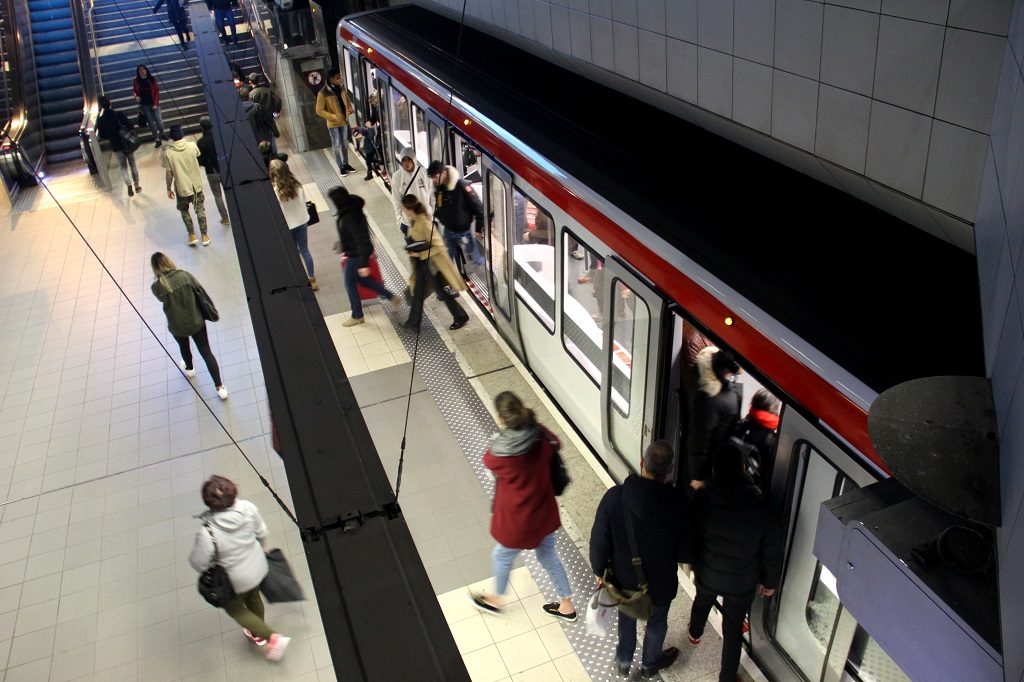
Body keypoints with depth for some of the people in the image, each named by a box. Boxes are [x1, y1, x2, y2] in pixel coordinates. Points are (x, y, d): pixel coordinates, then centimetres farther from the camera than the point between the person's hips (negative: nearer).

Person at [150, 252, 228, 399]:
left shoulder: (157, 287, -20)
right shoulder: (185, 275, -17)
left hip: (178, 326, 0)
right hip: (197, 322, 0)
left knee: (184, 347, 32)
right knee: (206, 352, 11)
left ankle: (189, 369, 62)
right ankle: (220, 387, 14)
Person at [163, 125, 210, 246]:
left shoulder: (169, 153, -17)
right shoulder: (192, 145, -12)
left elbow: (169, 174, -11)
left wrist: (168, 189, 3)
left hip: (182, 187, -2)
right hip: (196, 185, 2)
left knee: (184, 210, 21)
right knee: (200, 209, 17)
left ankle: (192, 235, 20)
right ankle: (205, 236, 21)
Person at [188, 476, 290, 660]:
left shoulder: (207, 533, -38)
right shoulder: (248, 508, -26)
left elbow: (198, 564, -21)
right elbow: (262, 533, -6)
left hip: (236, 581, -4)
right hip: (257, 567, 5)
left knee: (235, 608, 26)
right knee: (254, 598, 32)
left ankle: (273, 638, 25)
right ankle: (259, 635, 58)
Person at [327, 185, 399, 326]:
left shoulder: (350, 217, -30)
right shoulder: (350, 210, -2)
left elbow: (360, 240, -29)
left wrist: (363, 264, -26)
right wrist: (345, 250, 25)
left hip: (356, 256, -9)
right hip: (354, 253, 9)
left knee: (350, 284, 8)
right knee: (363, 280, 23)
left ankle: (357, 316, 27)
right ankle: (392, 298, 31)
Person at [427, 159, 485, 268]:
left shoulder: (462, 186, -23)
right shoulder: (438, 188, -3)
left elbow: (478, 206, -18)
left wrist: (479, 228, -14)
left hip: (463, 231, -6)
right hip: (448, 230, 6)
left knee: (476, 259, 9)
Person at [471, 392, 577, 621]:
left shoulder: (499, 455, -30)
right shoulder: (541, 437, -18)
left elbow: (488, 460, -5)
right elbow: (555, 444, 7)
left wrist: (501, 433, 1)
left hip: (518, 521, -5)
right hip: (544, 514, 5)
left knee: (501, 557, 25)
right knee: (548, 557, 27)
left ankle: (496, 599, 51)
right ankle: (566, 605, 44)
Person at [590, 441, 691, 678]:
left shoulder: (614, 497, -28)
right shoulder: (678, 503, -28)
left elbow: (599, 541, -17)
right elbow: (686, 553, -16)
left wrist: (599, 571, 2)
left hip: (624, 578, 1)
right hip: (660, 581, 0)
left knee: (627, 618, 31)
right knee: (657, 622, 30)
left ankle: (623, 660, 54)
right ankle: (650, 663, 55)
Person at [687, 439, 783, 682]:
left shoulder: (701, 496, -23)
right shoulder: (758, 505, -29)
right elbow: (772, 550, -17)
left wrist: (693, 562, 14)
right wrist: (770, 582, 2)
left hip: (706, 573, 3)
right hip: (742, 582, -2)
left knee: (702, 601, 34)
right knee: (733, 629, 20)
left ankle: (695, 634, 65)